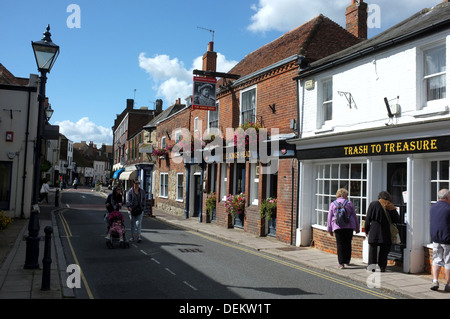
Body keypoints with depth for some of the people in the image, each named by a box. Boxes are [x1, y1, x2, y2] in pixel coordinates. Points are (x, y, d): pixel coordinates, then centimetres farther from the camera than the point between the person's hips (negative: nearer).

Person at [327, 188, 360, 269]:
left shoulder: (333, 204, 6)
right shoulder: (349, 203, 5)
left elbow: (330, 218, 7)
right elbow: (354, 216, 10)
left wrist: (329, 229, 14)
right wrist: (357, 227, 18)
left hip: (338, 227, -1)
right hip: (349, 226, 1)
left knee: (340, 244, 1)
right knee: (348, 244, 13)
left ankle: (341, 263, -4)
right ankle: (347, 260, 24)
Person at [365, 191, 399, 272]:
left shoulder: (373, 204, 1)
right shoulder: (390, 207, 2)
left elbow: (368, 218, 2)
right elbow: (395, 220, 7)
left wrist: (367, 230, 9)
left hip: (374, 230, -1)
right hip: (385, 232, 1)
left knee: (373, 247, 4)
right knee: (384, 249, 9)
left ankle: (372, 264, -3)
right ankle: (382, 266, 8)